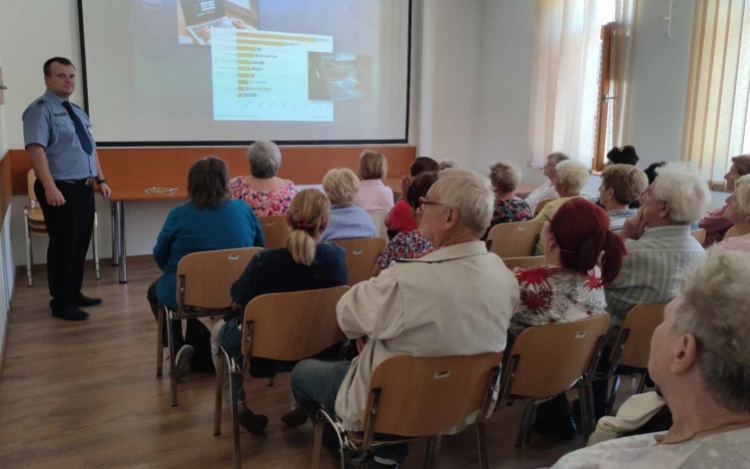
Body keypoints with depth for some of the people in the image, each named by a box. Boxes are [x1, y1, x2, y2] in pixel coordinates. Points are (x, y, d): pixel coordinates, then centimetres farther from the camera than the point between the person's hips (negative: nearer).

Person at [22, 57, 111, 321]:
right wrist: (50, 188, -29)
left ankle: (75, 294, 28)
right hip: (61, 190, -8)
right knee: (63, 246, -1)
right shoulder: (40, 109, -10)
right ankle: (61, 304, 10)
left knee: (81, 245, 15)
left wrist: (101, 180, 16)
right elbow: (36, 149, -21)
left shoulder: (78, 111, 17)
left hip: (84, 188, 8)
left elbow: (90, 149, 21)